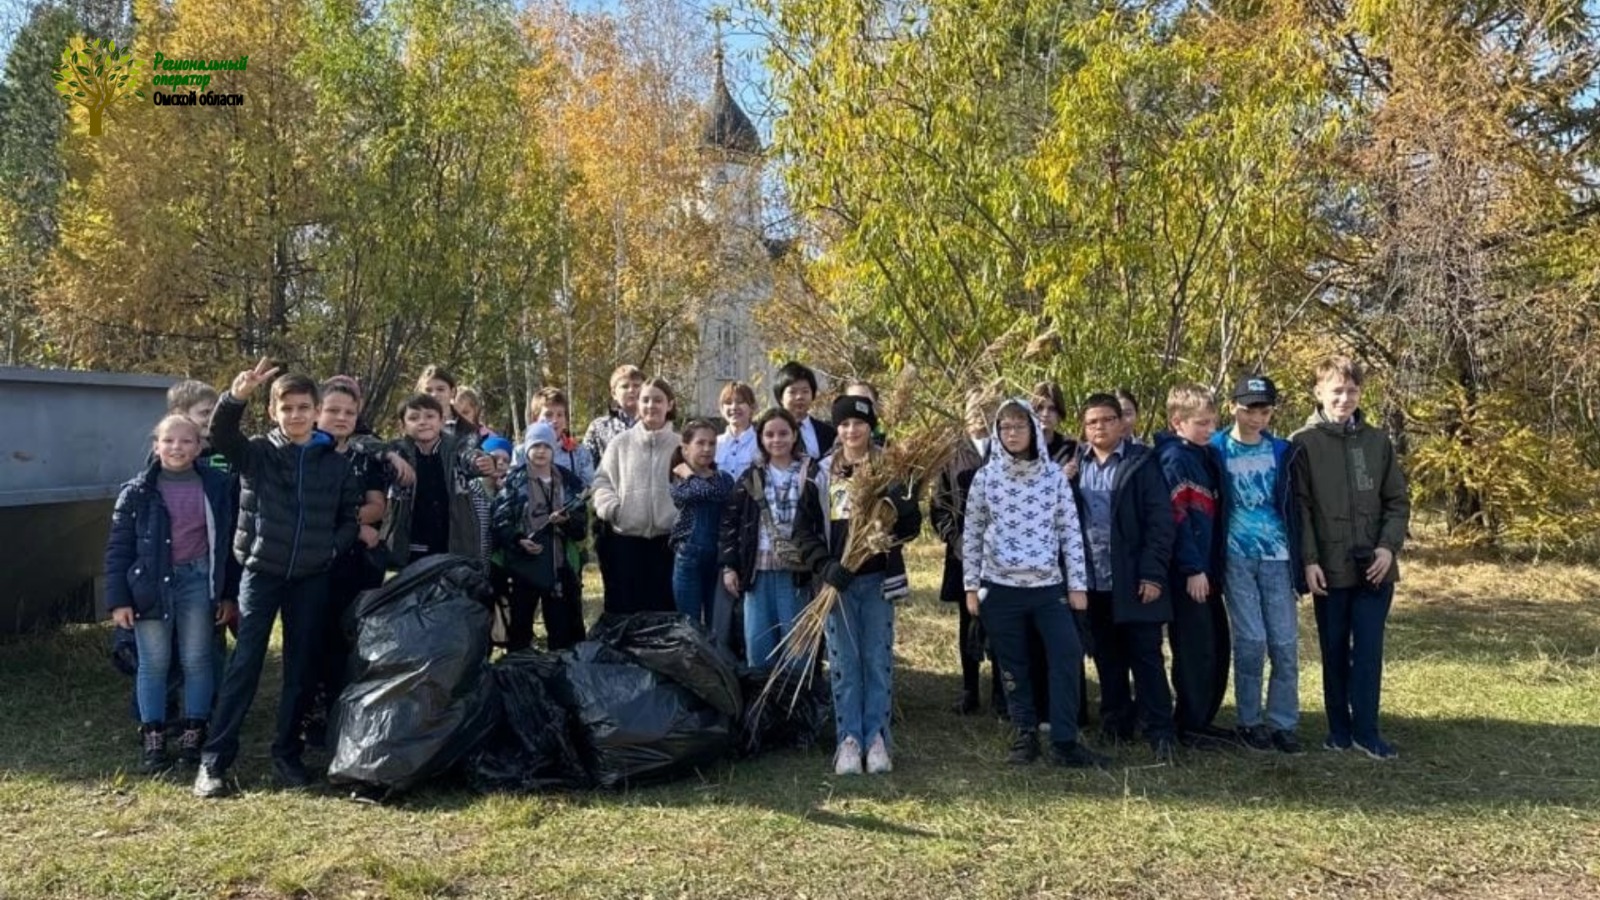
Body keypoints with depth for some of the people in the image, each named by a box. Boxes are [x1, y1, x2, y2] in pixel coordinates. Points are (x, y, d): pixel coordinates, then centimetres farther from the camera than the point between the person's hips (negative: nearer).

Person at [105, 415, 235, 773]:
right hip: (151, 583, 0)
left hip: (197, 579, 0)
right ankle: (153, 738, 17)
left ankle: (193, 734, 19)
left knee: (197, 661, 6)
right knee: (153, 664, 6)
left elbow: (228, 541, 3)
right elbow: (118, 548, 1)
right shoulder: (136, 491, -1)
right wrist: (118, 599, -5)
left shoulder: (217, 486, -1)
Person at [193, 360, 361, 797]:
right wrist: (236, 397, -40)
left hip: (311, 578, 2)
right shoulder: (257, 453, -1)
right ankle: (214, 759, 4)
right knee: (244, 665, -3)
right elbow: (221, 434, -21)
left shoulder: (336, 463, 5)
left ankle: (287, 753, 20)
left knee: (301, 667, 8)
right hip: (262, 572, -2)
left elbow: (352, 515, 12)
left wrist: (332, 546, -5)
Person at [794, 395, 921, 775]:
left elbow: (912, 526, -1)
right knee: (843, 662, 5)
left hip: (878, 579, 0)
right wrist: (825, 566, -12)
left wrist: (897, 510, -23)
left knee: (879, 660, 4)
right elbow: (804, 528, 2)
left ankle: (877, 739, 14)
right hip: (837, 580, 1)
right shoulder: (822, 473, 5)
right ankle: (849, 740, 13)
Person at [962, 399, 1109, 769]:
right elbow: (971, 535, 4)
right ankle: (1026, 734, 23)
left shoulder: (1054, 474, 1)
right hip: (1000, 586, 0)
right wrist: (971, 586, 2)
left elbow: (1071, 531, 2)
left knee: (1067, 655, -9)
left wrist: (1077, 583, -1)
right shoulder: (985, 478, 0)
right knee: (1014, 666, 8)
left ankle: (1064, 741, 1)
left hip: (1049, 585, 0)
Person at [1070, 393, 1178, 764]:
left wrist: (1153, 573, -13)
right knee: (1108, 660, 13)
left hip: (1134, 580, -4)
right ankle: (1115, 725, 24)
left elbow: (1160, 520, -7)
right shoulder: (1075, 465, 9)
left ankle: (1161, 733, 6)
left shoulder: (1142, 462, -3)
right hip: (1093, 581, 4)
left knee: (1146, 659, 1)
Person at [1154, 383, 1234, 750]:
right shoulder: (1174, 459, -12)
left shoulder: (1209, 456, 13)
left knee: (1217, 647, 14)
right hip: (1188, 573, -9)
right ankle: (1189, 726, 10)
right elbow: (1176, 517, -18)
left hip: (1208, 569, 9)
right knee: (1195, 650, -2)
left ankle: (1205, 719, 26)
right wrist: (1192, 569, -18)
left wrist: (1215, 565, 13)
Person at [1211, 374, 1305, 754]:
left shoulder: (1281, 451, 6)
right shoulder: (1216, 449, -2)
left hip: (1277, 556, 3)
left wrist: (1299, 556, 8)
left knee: (1285, 642, 1)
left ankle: (1283, 723, 13)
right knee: (1251, 640, -4)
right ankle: (1249, 721, 11)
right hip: (1236, 557, -2)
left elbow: (1292, 505, 11)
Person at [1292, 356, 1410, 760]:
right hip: (1329, 568, -2)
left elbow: (1398, 502, 8)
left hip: (1374, 567, 2)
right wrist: (1309, 560, -12)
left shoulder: (1378, 442, 7)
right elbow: (1299, 508, -6)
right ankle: (1339, 729, 19)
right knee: (1334, 651, 8)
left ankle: (1366, 729, 11)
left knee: (1368, 650, 2)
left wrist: (1389, 546, -5)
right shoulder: (1303, 443, -2)